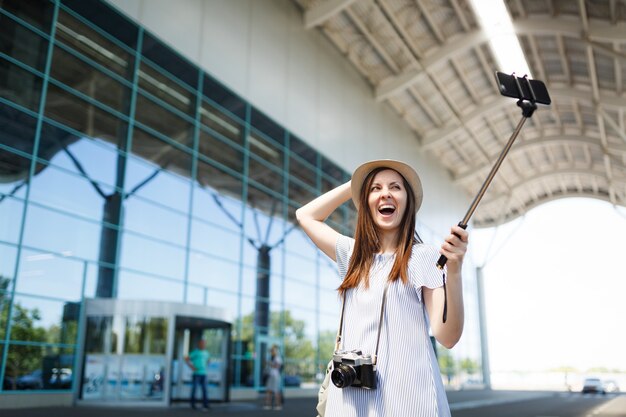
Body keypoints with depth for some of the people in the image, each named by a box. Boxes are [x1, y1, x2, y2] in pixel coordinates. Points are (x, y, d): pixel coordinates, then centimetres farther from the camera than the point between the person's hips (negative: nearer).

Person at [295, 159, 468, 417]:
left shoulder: (424, 256, -5)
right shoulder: (354, 255, 11)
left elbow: (447, 337, -10)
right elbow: (305, 215, 20)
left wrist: (454, 272, -25)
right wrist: (354, 184, 15)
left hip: (406, 396, -5)